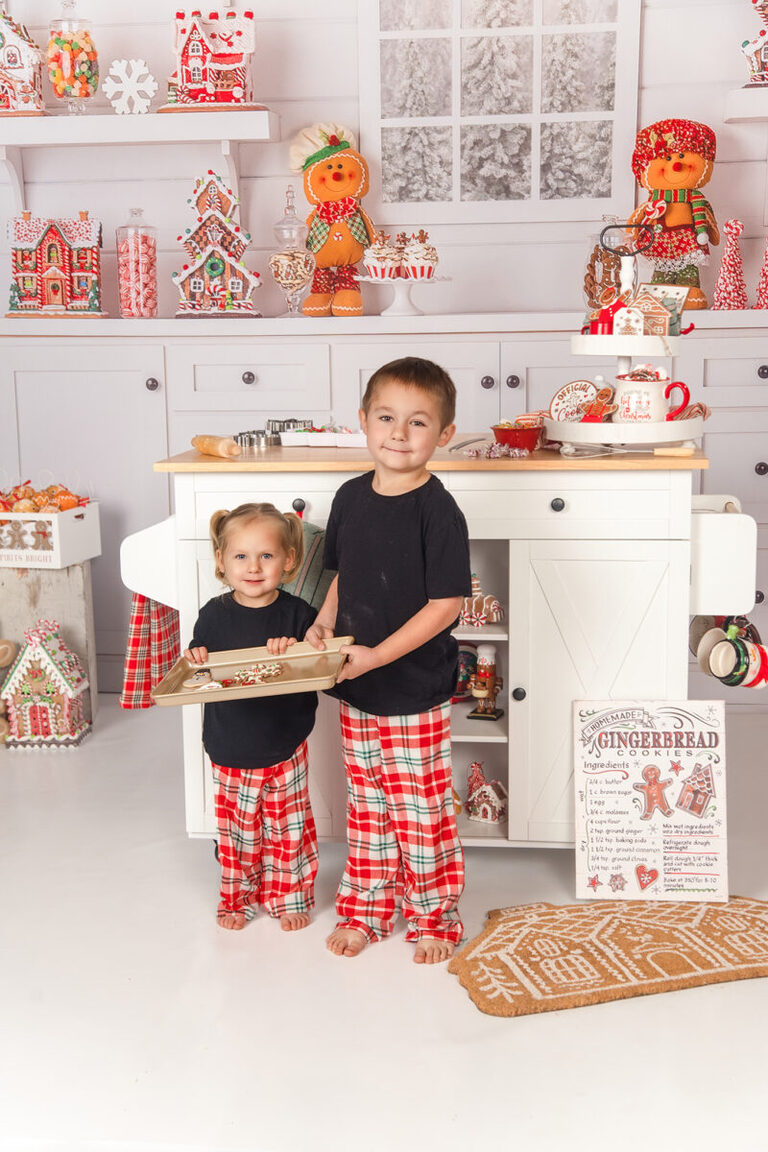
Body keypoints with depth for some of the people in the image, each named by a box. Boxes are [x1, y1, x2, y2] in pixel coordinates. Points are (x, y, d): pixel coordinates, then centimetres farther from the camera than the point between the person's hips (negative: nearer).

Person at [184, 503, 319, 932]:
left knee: (289, 829, 11)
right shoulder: (214, 614, -4)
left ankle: (290, 896, 31)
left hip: (284, 749, -1)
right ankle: (239, 896, 34)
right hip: (230, 750, 1)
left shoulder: (297, 614, -8)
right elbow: (196, 666, 5)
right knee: (237, 831, 14)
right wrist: (194, 660, -17)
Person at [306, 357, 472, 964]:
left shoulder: (437, 511, -16)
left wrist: (375, 656, -20)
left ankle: (433, 915, 27)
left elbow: (446, 604, -18)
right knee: (366, 806, 18)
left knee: (421, 811, 7)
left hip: (416, 692, -6)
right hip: (356, 691, 6)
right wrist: (325, 621, -1)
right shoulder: (351, 497, 3)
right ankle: (366, 908, 35)